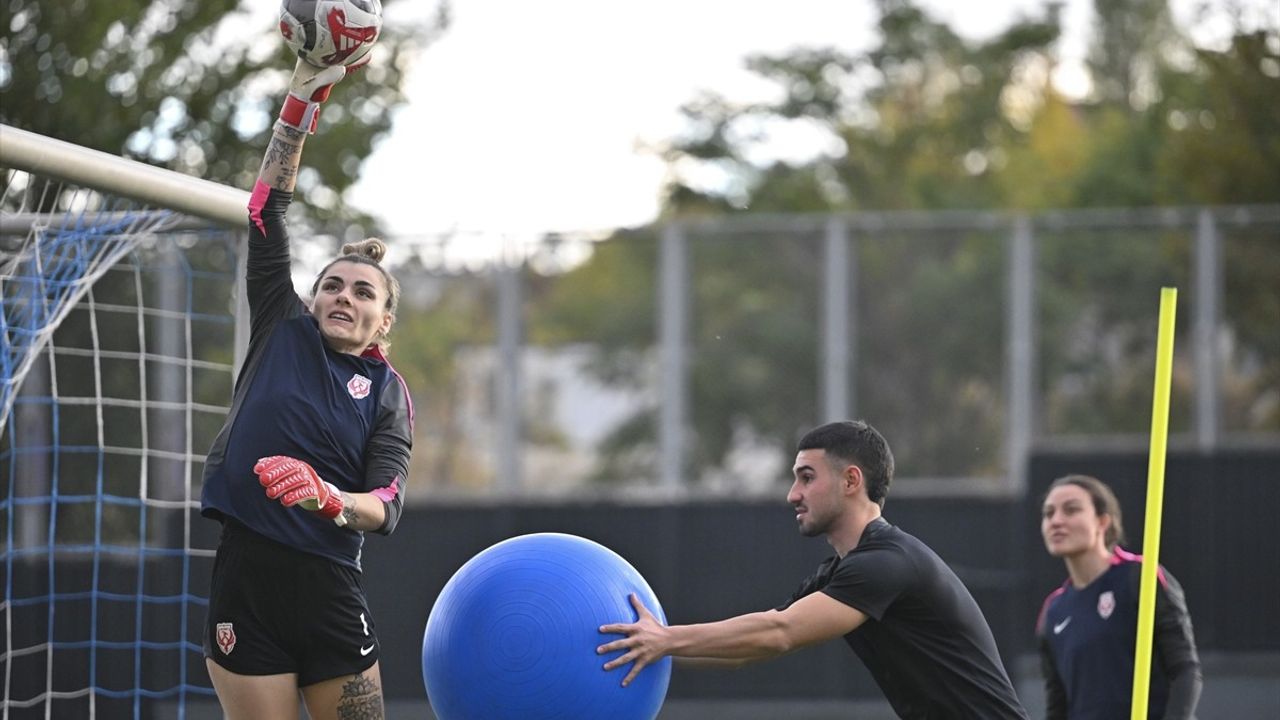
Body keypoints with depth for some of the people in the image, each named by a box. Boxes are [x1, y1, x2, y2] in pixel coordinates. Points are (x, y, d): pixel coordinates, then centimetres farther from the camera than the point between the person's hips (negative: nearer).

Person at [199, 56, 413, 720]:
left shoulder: (387, 392, 7)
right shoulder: (283, 333, 9)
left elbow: (387, 506, -4)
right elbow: (268, 210, 5)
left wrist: (329, 498, -27)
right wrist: (303, 96, -1)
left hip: (329, 592, 0)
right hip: (244, 582, 0)